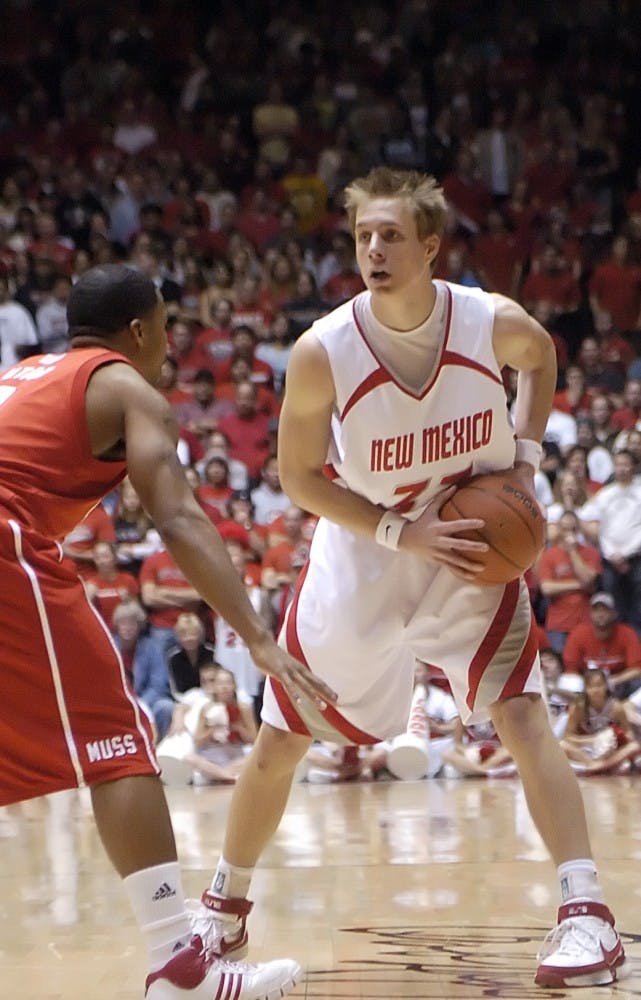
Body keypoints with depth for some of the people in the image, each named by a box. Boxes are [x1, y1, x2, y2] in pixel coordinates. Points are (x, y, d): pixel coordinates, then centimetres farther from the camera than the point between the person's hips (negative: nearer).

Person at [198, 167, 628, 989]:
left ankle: (586, 916, -16)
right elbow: (298, 476, -11)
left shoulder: (494, 324, -18)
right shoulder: (323, 352, -23)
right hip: (363, 556, 0)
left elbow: (541, 357, 8)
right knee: (278, 744, 8)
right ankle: (225, 908, 29)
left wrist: (525, 459, -6)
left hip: (473, 553, 0)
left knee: (523, 717, -18)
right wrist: (404, 533, -21)